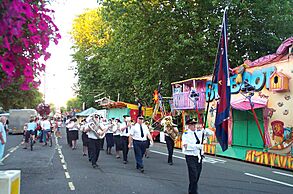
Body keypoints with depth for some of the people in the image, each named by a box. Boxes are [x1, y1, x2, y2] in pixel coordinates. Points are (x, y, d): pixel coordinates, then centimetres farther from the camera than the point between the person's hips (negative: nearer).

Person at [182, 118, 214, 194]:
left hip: (199, 157, 6)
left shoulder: (199, 132, 7)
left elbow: (211, 133, 7)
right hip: (191, 157, -6)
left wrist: (204, 129, -10)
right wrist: (197, 146, -24)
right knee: (193, 175, -10)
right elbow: (185, 146, -20)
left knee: (197, 176, 14)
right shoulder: (186, 134, -7)